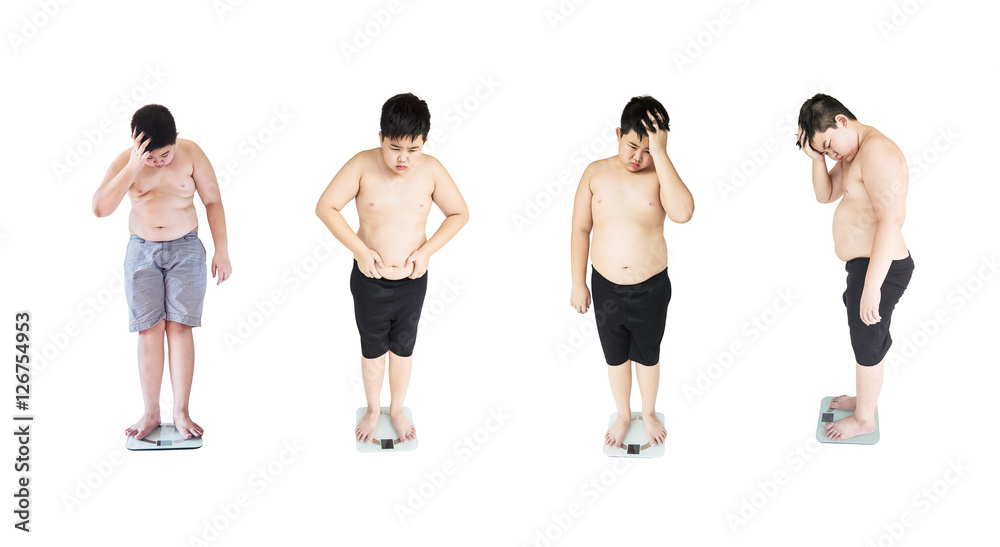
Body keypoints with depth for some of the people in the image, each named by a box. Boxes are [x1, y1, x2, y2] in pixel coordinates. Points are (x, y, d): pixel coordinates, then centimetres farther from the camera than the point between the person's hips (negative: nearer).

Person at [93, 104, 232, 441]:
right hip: (142, 251, 1)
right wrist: (133, 168, -30)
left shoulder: (191, 154, -9)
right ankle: (151, 413, 7)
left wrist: (222, 251, -3)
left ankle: (181, 413, 1)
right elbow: (100, 208, -21)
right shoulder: (126, 161, -9)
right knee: (149, 330, -1)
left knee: (179, 327, -5)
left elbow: (213, 201, -2)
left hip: (185, 250, -1)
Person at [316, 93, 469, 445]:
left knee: (403, 348, 19)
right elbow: (325, 207, -14)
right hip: (370, 281, -1)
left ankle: (397, 410, 41)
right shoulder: (363, 165, -18)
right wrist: (361, 250, -18)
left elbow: (459, 213, -2)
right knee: (373, 349, 18)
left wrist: (426, 250, -13)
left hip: (412, 281, 1)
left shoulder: (431, 170, -14)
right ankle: (373, 410, 41)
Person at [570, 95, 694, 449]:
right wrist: (578, 283, 0)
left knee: (647, 355, 20)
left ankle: (649, 414, 44)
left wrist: (660, 153, -32)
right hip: (606, 287, 1)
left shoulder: (659, 176, -13)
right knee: (616, 357, 20)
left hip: (651, 288, -1)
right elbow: (581, 229, 0)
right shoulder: (596, 173, -8)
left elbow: (682, 212, -34)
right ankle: (623, 416, 43)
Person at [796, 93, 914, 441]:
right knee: (864, 338, 24)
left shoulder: (877, 152, -25)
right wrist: (816, 158, -7)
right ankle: (863, 399, 44)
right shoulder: (852, 152, 8)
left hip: (880, 269, -10)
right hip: (862, 265, 10)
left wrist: (871, 287, -30)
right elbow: (825, 195, 12)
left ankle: (864, 419, 25)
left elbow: (891, 220, -30)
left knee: (867, 344, 7)